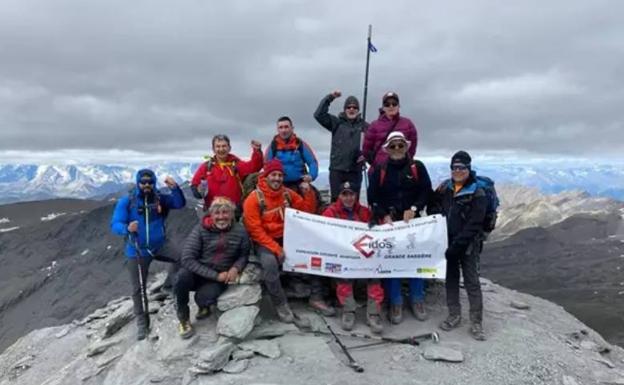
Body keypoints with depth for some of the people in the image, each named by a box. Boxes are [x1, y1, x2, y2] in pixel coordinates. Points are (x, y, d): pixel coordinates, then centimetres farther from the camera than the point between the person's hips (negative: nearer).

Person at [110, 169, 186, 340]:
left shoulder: (160, 198, -2)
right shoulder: (126, 201, -9)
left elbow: (180, 203, -12)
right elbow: (115, 224, -14)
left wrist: (175, 188, -29)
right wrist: (127, 228, -37)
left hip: (160, 244, 1)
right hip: (137, 251, -1)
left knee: (181, 256, -27)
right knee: (138, 288, 7)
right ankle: (142, 322, 26)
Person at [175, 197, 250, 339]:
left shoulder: (240, 231, -8)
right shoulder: (201, 229, -14)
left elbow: (244, 255, 8)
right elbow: (187, 259, -19)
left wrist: (236, 268, -16)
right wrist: (215, 275, -22)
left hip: (220, 278, 0)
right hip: (198, 274, 0)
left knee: (204, 297, -30)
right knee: (183, 275, -34)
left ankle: (204, 306, 12)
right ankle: (183, 318, -7)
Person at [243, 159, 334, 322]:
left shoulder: (287, 193, 3)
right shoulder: (254, 198, -12)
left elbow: (308, 210, 6)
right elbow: (255, 230, -16)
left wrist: (308, 192, -11)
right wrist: (276, 248, -23)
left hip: (287, 238, 5)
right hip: (264, 241, -5)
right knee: (270, 262, -35)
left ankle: (316, 297, 3)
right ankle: (281, 304, -16)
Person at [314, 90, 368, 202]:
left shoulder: (364, 125, 7)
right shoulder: (336, 122, 5)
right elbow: (319, 114, -5)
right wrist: (330, 97, -12)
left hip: (355, 170, 1)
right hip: (337, 169, -1)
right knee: (336, 200, 1)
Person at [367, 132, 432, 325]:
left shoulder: (417, 167, 3)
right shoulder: (379, 170, 3)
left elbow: (426, 192, 1)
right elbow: (372, 197, 1)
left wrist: (413, 209, -13)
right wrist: (384, 216, -11)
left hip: (413, 220, 0)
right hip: (387, 221, 0)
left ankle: (417, 300, 20)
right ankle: (395, 303, 13)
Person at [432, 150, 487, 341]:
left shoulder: (477, 193, -12)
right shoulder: (445, 187, 4)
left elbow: (473, 225, -16)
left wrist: (457, 245, -19)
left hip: (468, 244, -5)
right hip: (448, 241, 5)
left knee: (471, 281, 0)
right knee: (451, 277, 12)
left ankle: (476, 323, 8)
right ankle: (454, 316, 25)